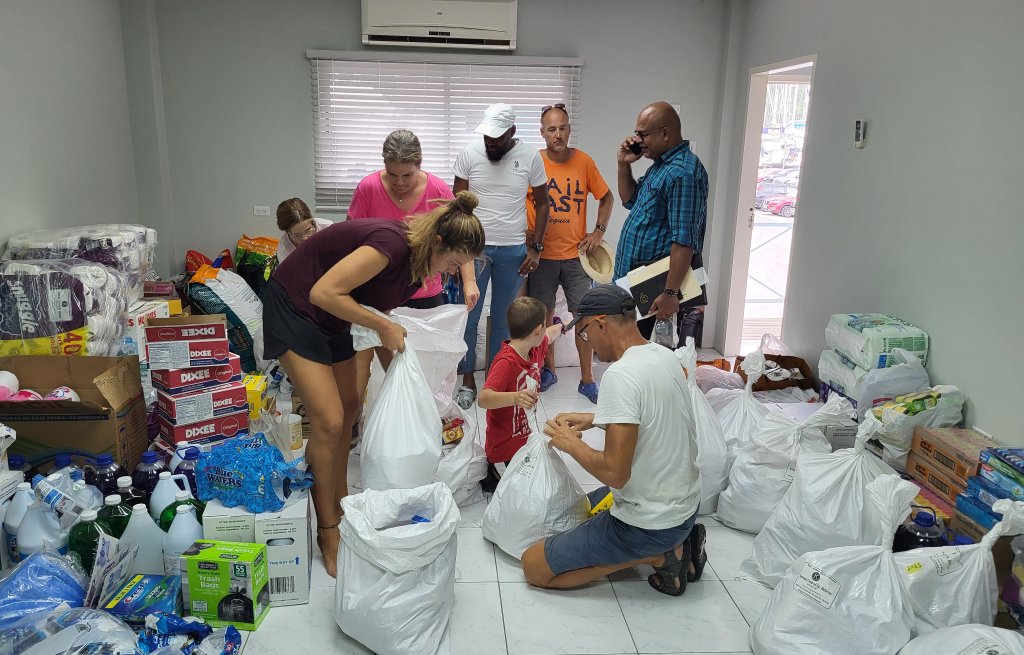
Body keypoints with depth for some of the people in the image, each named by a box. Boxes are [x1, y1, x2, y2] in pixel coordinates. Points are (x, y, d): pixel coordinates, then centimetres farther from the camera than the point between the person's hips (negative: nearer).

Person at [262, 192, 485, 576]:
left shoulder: (416, 265, -2)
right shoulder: (392, 243, -30)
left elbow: (381, 313, 6)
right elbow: (323, 292, -33)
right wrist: (383, 326, -25)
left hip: (331, 321, 9)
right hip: (293, 309, -9)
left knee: (348, 408, 14)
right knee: (328, 421, -11)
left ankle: (340, 502, 33)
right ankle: (327, 532, 4)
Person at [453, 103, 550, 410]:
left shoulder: (530, 157, -3)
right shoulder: (469, 154, -3)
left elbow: (542, 203, 5)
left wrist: (536, 248, -2)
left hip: (513, 250, 0)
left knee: (503, 319, 9)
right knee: (468, 316, 4)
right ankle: (468, 380, 18)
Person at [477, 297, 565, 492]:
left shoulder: (535, 350, -3)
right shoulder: (506, 362, -30)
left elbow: (550, 335, 21)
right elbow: (483, 399, -41)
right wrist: (516, 398, -57)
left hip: (525, 442, 8)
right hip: (505, 451, -8)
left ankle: (493, 470, 30)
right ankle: (490, 477, 17)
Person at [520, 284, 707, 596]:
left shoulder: (620, 375, -27)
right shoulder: (665, 356, 1)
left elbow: (615, 473, -29)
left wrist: (570, 443, -12)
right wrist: (594, 419, 14)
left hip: (649, 523, -9)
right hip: (686, 503, 9)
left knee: (533, 566, -2)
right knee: (589, 502, 35)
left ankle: (655, 556, -3)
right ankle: (675, 543, 14)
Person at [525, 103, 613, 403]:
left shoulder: (584, 161, -2)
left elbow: (606, 198, 10)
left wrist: (599, 232, 1)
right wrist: (524, 232, -7)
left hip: (576, 254, 0)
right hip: (541, 254, 0)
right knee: (544, 314, 10)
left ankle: (587, 379, 14)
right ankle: (549, 369, 30)